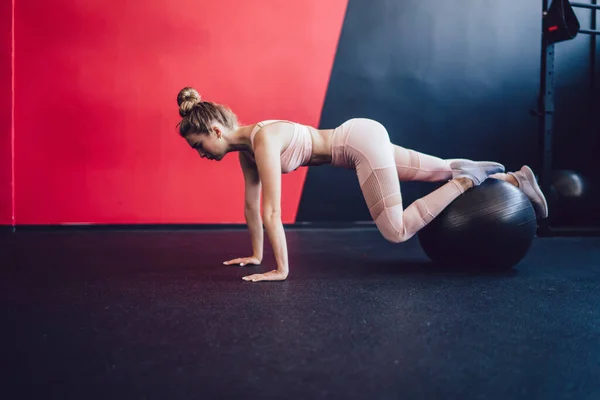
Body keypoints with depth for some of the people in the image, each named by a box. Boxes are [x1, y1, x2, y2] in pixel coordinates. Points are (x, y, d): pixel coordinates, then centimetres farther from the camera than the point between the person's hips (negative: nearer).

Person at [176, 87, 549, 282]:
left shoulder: (263, 141, -26)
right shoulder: (244, 146, 1)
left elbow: (272, 211, -29)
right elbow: (252, 205, 7)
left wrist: (282, 269, -26)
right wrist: (257, 255, 11)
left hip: (363, 141, -8)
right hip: (359, 141, 8)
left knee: (397, 231, -8)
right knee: (444, 171, 17)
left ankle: (468, 181, 3)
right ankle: (515, 178, 32)